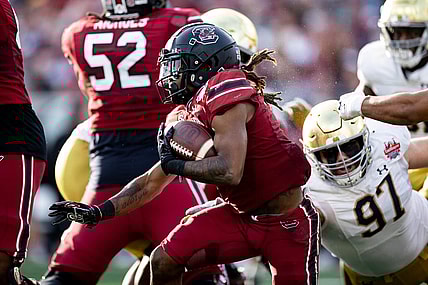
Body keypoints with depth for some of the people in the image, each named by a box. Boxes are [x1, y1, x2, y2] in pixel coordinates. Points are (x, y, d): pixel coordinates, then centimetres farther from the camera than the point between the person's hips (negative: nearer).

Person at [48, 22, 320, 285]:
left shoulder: (223, 90, -20)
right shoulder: (194, 116, 8)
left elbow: (230, 172, -30)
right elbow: (151, 183, 17)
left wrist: (174, 164, -16)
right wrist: (99, 213, 12)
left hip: (287, 222, -9)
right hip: (243, 214, 9)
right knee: (164, 262, -1)